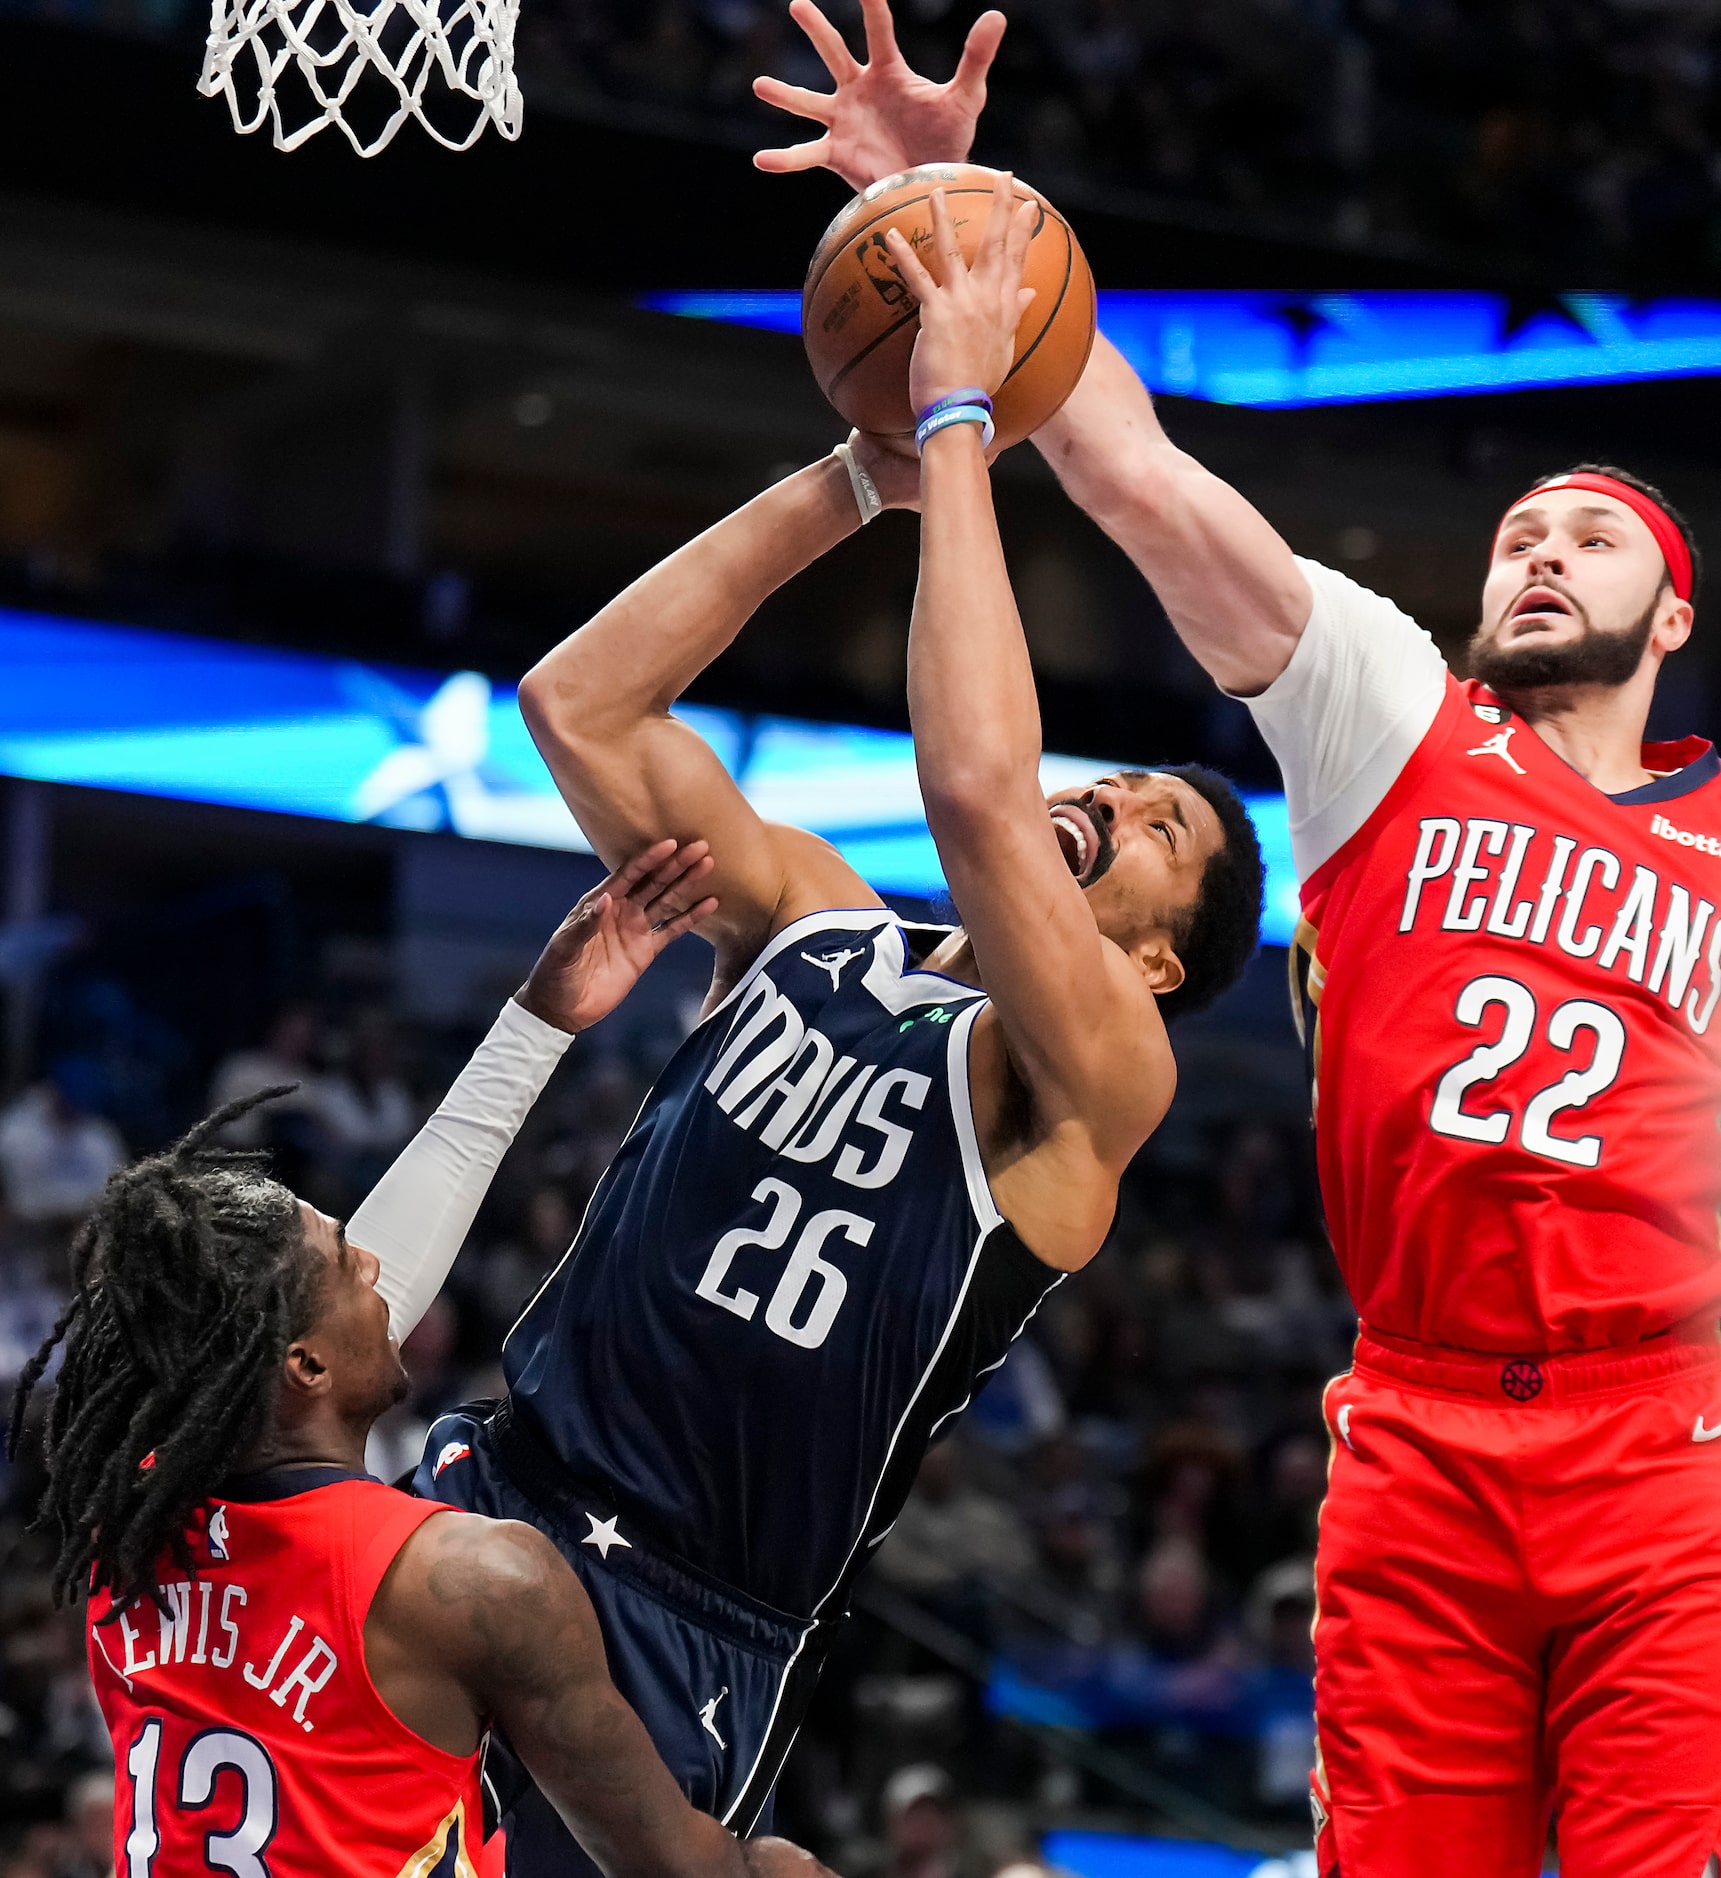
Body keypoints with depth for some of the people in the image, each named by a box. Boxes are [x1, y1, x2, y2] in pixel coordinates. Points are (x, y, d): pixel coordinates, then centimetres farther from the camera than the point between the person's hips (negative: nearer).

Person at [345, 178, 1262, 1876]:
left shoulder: (1098, 1082, -5)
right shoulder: (811, 922, 14)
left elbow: (973, 789, -23)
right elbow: (579, 706, 9)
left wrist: (958, 430, -16)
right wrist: (850, 480, 4)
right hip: (493, 1496, 5)